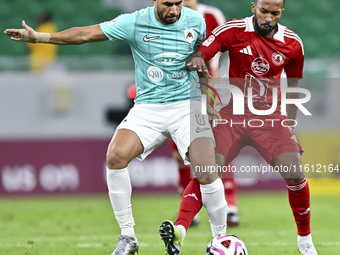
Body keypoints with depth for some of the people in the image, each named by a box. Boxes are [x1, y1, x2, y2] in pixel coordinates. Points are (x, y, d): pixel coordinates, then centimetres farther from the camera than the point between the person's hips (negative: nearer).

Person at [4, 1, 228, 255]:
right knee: (115, 156, -23)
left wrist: (205, 102, 20)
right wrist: (39, 37, -12)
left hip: (187, 105, 0)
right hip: (148, 107, 0)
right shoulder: (135, 22, -7)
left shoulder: (196, 21, 0)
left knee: (206, 175, -17)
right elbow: (86, 34, -7)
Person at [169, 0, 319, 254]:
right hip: (234, 115, -1)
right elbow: (200, 54, -12)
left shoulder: (292, 43, 1)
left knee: (295, 173, -14)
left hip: (270, 118, 1)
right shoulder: (233, 30, -7)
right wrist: (196, 60, -37)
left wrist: (290, 126, 15)